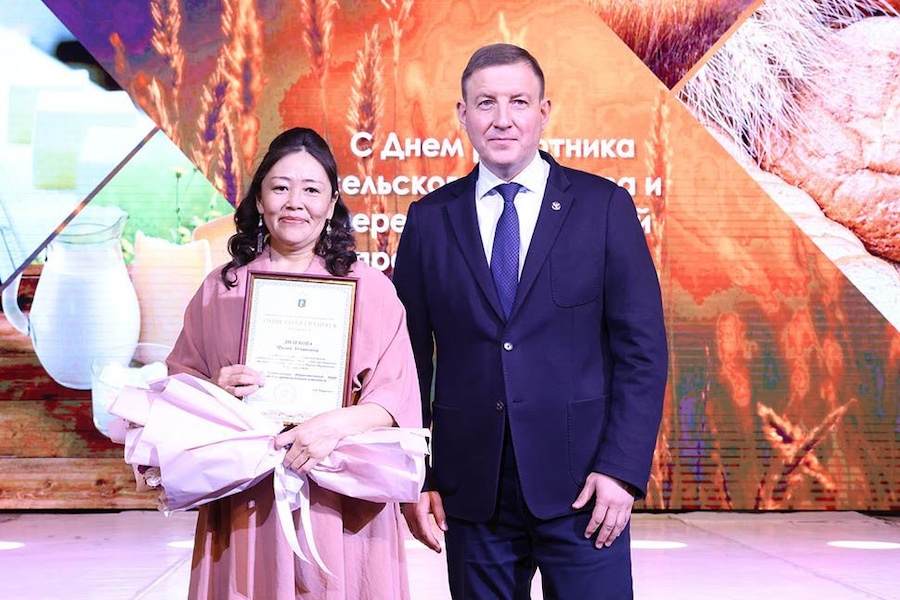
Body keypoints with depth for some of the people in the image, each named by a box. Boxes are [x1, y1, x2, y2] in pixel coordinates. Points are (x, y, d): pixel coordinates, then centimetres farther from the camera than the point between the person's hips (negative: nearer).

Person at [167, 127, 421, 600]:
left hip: (340, 502, -1)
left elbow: (395, 396, -5)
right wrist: (214, 391, -9)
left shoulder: (369, 288, 2)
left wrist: (338, 424, -23)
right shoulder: (221, 288, 8)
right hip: (243, 503, 2)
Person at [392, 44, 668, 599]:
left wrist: (622, 468, -10)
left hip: (581, 483, -1)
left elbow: (642, 348, -2)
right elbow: (412, 358, 7)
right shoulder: (430, 220, 6)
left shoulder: (605, 206, 1)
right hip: (471, 486, 2)